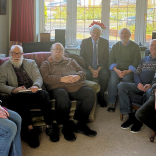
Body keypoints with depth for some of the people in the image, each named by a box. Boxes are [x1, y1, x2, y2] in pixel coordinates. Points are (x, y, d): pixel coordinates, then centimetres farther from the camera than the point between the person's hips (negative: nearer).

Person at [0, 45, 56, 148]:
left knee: (44, 94, -32)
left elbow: (38, 77, 8)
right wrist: (14, 90, -20)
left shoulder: (31, 63, 21)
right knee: (20, 97, -37)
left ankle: (49, 126, -27)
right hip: (19, 96, -2)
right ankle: (30, 128, -33)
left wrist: (36, 85, -17)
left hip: (33, 93, 2)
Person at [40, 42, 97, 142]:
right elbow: (46, 78, 1)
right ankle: (66, 127, -21)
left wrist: (77, 76, -6)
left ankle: (81, 125, -16)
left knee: (90, 93, -26)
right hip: (58, 88, -4)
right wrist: (62, 79, -14)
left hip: (77, 86, 4)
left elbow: (82, 72, 19)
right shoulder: (46, 64, 19)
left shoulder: (71, 61, 31)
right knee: (62, 96, -40)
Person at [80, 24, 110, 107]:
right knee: (86, 75, -33)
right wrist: (91, 69, -14)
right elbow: (83, 57, 0)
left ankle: (100, 96, -10)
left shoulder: (105, 42, 6)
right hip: (88, 67, 0)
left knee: (105, 74, -31)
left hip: (101, 67, 1)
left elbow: (105, 58, 1)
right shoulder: (84, 42, 5)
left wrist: (98, 69, -15)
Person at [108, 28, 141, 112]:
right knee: (113, 79, -31)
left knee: (126, 79, -35)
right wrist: (116, 70, -12)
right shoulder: (115, 46, 15)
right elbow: (111, 61, 9)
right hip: (116, 69, 2)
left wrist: (127, 71, -16)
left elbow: (136, 62, 1)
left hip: (129, 71, -2)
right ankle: (111, 103, -26)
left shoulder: (135, 46, 7)